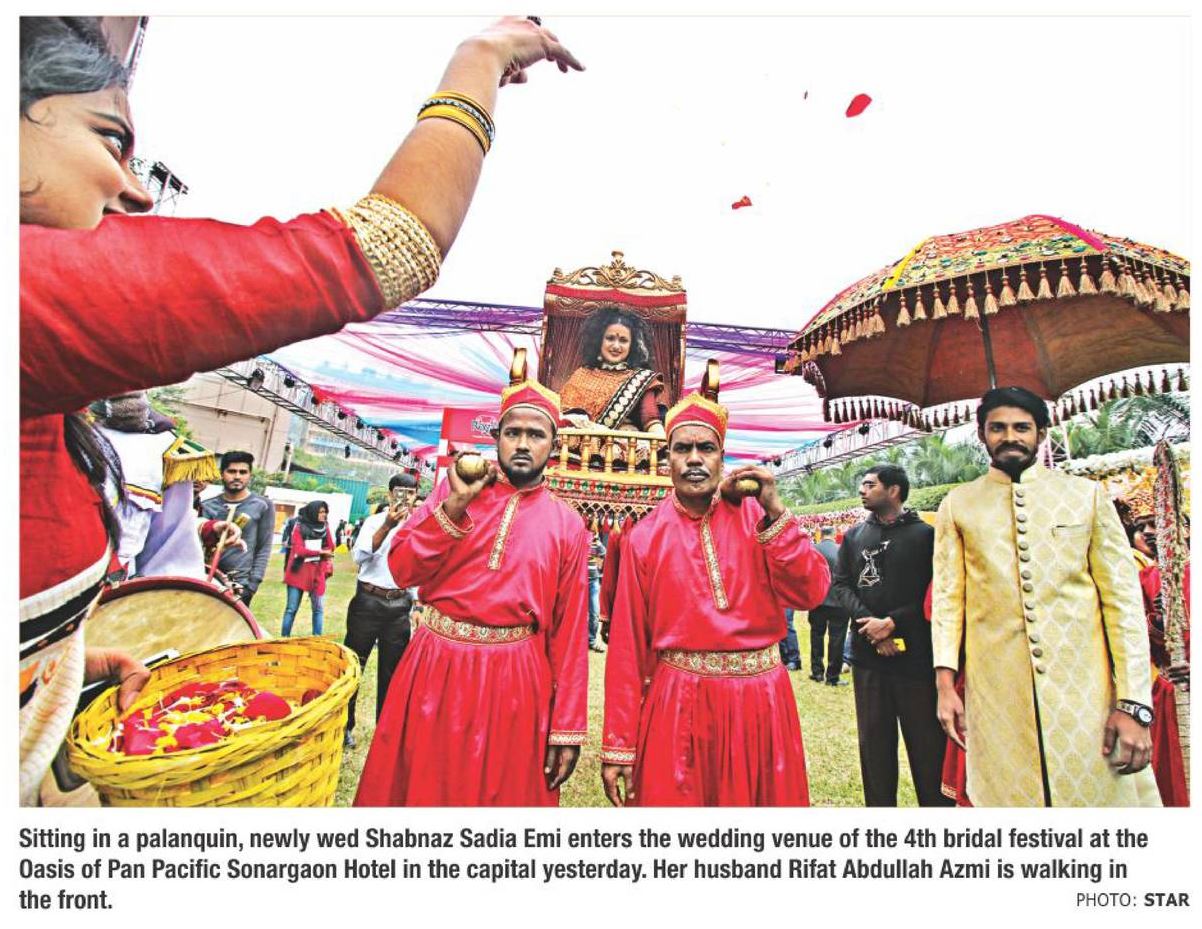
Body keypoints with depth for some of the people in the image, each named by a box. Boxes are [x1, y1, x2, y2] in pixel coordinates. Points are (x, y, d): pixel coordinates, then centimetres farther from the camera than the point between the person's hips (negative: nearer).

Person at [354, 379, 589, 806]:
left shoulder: (568, 524, -1)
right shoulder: (455, 490, 2)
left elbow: (569, 631, -1)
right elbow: (402, 569, -6)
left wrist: (567, 727, 0)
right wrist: (455, 504, -17)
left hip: (514, 679, -1)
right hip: (435, 665, 1)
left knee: (504, 791, 13)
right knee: (417, 785, 17)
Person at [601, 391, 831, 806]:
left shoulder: (756, 516, 0)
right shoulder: (644, 537, -4)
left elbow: (811, 593, -8)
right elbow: (627, 646, -4)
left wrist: (774, 514, -16)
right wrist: (619, 746, -2)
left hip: (759, 699, 2)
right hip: (678, 703, -1)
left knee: (758, 795, 17)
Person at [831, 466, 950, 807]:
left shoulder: (925, 534, -1)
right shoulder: (854, 536, 9)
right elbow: (841, 584, 4)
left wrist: (893, 622, -14)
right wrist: (869, 623, -11)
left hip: (916, 655, -3)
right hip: (867, 654, 3)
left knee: (927, 743, 7)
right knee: (873, 740, 12)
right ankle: (878, 805, 27)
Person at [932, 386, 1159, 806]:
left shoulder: (1087, 495, 6)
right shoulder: (957, 506, 5)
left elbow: (1123, 596, 2)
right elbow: (947, 596, 3)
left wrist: (1134, 704, -4)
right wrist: (945, 683, -4)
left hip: (1085, 689, 1)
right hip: (996, 694, 0)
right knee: (1006, 792, 6)